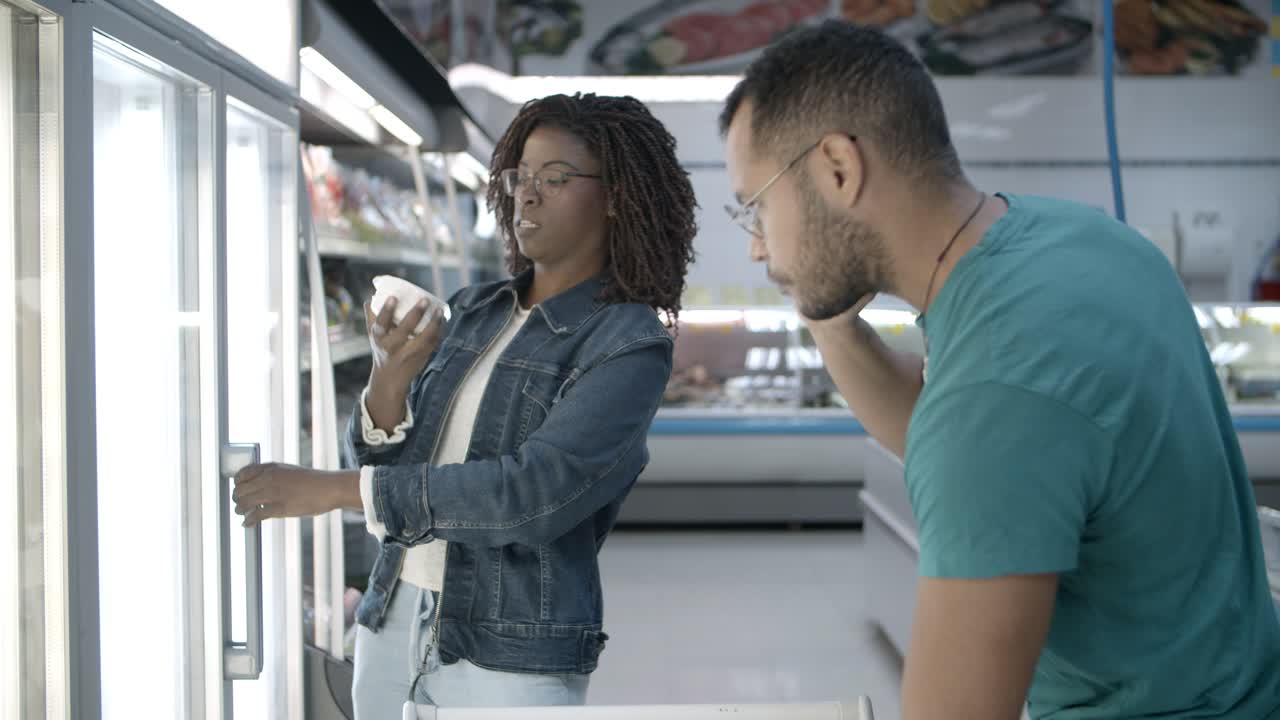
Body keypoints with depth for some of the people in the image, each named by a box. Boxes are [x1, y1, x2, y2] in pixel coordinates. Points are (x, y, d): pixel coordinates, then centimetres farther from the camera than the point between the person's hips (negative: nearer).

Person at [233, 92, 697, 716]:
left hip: (512, 657, -5)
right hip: (392, 621, 5)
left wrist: (333, 490, -23)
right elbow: (380, 463, 6)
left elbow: (535, 491, -23)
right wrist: (389, 378, -15)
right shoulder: (472, 313, 8)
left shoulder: (628, 343, -11)